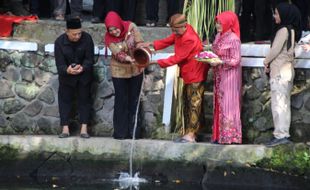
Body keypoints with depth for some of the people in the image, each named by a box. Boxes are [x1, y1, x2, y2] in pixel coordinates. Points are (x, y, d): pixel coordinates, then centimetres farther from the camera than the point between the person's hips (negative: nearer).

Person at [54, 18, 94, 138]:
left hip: (84, 75, 0)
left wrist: (82, 68, -40)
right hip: (66, 75, 0)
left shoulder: (87, 38, -20)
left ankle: (84, 129, 5)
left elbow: (89, 59, -18)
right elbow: (60, 64, -23)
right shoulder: (59, 42, -20)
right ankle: (65, 129, 4)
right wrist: (67, 70, -45)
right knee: (64, 99, 0)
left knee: (84, 99, 2)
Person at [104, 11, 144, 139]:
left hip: (136, 69, 1)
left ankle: (134, 132, 11)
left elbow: (139, 43, -15)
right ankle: (120, 132, 8)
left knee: (134, 100, 6)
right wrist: (129, 59, -44)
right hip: (119, 71, -1)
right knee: (121, 101, 1)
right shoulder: (108, 38, -15)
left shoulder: (131, 27, -15)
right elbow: (118, 54, -25)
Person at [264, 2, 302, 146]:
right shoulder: (291, 30, 13)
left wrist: (266, 62, 1)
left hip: (280, 72, -9)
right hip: (287, 70, 9)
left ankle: (280, 135, -11)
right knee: (284, 104, 10)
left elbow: (275, 50, -15)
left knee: (278, 104, -9)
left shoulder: (283, 30, -15)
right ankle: (284, 134, 12)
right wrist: (270, 62, 7)